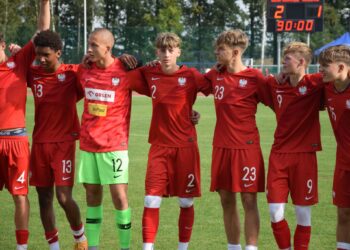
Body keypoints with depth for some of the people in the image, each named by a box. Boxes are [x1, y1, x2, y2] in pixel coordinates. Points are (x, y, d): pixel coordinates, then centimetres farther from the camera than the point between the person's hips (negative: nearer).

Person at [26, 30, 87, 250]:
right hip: (39, 143, 4)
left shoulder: (72, 73, -7)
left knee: (64, 197, -9)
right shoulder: (33, 74, 3)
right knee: (44, 197, 6)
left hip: (64, 143, -4)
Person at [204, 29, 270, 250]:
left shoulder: (254, 77, -8)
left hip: (247, 147, -5)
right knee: (227, 200, 9)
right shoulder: (215, 75, 7)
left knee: (249, 200, -4)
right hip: (221, 146, 5)